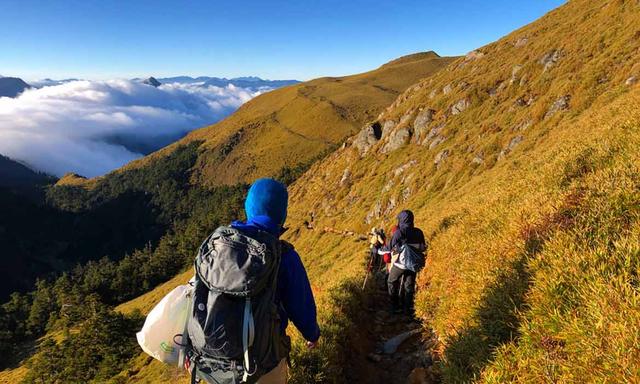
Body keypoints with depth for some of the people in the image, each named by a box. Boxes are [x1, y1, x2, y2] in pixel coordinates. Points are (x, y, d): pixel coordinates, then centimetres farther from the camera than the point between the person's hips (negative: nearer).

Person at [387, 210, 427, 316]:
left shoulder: (398, 232, -13)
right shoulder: (418, 232, -1)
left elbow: (391, 247, -6)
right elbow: (423, 247, 6)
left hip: (400, 262, -4)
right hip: (413, 264, 4)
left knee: (392, 282, 16)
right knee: (409, 286, 13)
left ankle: (395, 306, 14)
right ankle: (408, 309, 13)